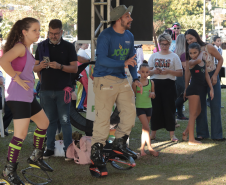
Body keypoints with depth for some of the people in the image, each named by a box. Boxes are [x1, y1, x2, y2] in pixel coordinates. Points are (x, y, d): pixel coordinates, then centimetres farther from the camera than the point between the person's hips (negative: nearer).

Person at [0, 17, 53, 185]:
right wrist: (17, 78, -23)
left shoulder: (27, 48, 14)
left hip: (27, 95, 10)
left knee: (44, 123, 21)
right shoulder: (20, 47, -15)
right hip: (18, 96, -10)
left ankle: (36, 158, 35)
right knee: (21, 134, -11)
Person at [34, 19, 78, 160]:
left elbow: (75, 68, -3)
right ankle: (50, 148, 14)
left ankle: (68, 149, 1)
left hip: (63, 89, -2)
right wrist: (40, 66, -14)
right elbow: (34, 68, 10)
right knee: (50, 120, 7)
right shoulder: (42, 46, 9)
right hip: (46, 89, 2)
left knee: (65, 120, -2)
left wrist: (60, 66, -19)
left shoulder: (68, 47, 2)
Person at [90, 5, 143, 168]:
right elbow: (102, 59, -23)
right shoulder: (105, 36, -13)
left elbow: (131, 59, 19)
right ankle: (96, 151, 2)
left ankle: (120, 144, 18)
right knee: (103, 116, -7)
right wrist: (123, 63, -30)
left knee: (130, 112, 2)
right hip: (104, 80, -7)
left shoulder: (129, 36, 9)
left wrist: (135, 78, 7)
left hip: (122, 80, 7)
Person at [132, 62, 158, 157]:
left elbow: (153, 94, 13)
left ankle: (142, 148, 15)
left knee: (144, 128, 9)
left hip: (148, 107, 4)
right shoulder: (135, 83, -6)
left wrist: (152, 94, -11)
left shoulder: (151, 82, 3)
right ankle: (150, 148, -9)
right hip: (139, 107, -4)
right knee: (147, 127, -13)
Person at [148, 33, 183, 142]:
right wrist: (153, 71, -9)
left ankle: (172, 134, -1)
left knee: (169, 109, -4)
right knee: (155, 108, 3)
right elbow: (147, 71, 13)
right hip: (155, 84, 2)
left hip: (168, 84, -2)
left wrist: (168, 71, -14)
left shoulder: (174, 56, 6)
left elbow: (180, 73, 1)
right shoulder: (154, 56, 14)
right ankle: (153, 133, 12)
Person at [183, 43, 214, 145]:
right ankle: (191, 139, -3)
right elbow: (198, 60, -37)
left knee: (198, 112, 21)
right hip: (193, 89, -8)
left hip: (198, 89, 8)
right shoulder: (191, 62, -13)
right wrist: (202, 54, -17)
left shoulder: (203, 62, 9)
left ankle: (186, 132, 32)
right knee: (193, 114, -6)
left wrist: (211, 88, 3)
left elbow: (206, 75, 10)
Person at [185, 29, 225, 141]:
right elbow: (187, 70, -5)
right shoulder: (189, 53, -5)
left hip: (212, 77, -3)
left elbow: (220, 59, -4)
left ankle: (217, 134, 3)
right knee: (200, 107, 5)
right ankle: (202, 133, 15)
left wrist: (215, 75, -12)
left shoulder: (208, 48, -14)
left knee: (215, 106, -2)